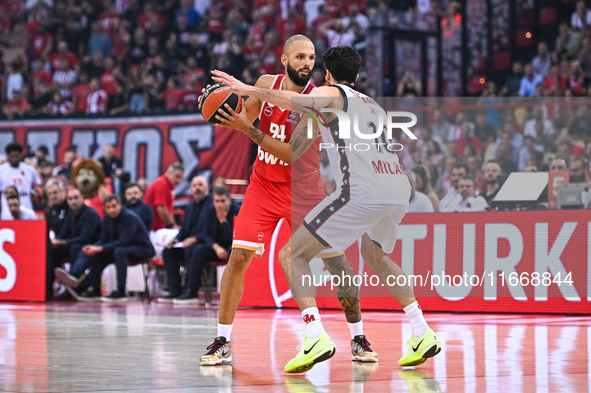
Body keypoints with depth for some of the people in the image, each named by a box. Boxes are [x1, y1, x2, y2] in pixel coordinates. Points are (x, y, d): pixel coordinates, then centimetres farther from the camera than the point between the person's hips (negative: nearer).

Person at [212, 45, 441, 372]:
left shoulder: (330, 94, 11)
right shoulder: (373, 104, 34)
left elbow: (300, 102, -12)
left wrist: (249, 89, -6)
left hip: (362, 192, -8)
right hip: (399, 189, 8)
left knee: (292, 256, 0)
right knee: (375, 255, 36)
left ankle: (315, 338, -20)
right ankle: (422, 334, 27)